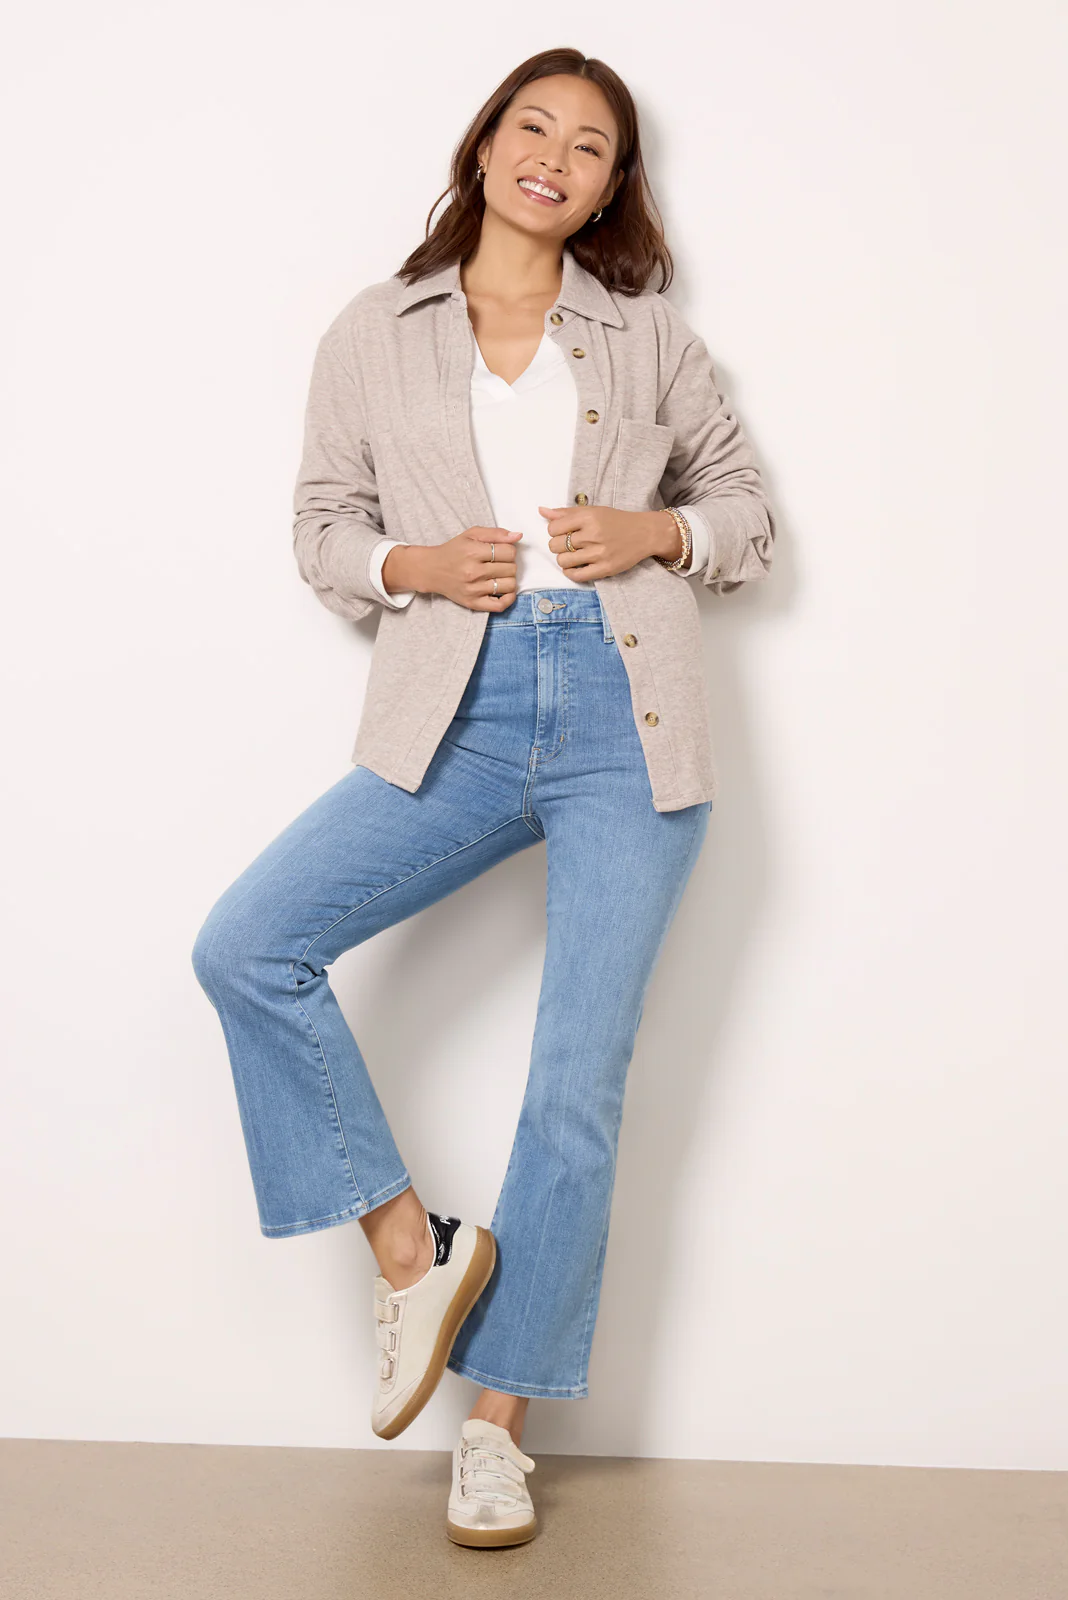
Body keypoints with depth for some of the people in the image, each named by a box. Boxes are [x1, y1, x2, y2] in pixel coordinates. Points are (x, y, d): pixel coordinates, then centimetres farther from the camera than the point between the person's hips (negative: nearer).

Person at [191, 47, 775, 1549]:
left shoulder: (649, 336, 13)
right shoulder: (373, 336, 12)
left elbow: (746, 508, 18)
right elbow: (322, 525, 15)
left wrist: (655, 533, -3)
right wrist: (412, 563, -6)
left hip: (627, 722, -1)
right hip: (458, 722, 1)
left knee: (577, 1087, -2)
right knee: (244, 946, -18)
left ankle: (499, 1423, 15)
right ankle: (412, 1250, 1)